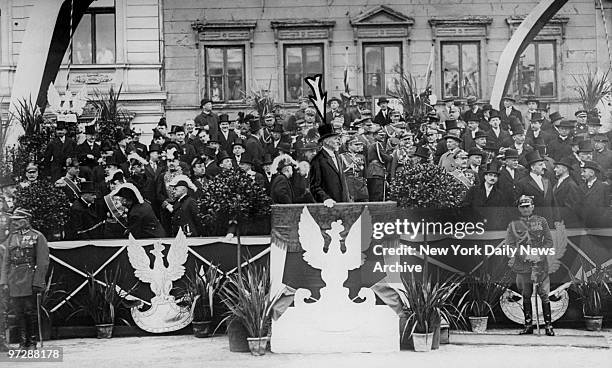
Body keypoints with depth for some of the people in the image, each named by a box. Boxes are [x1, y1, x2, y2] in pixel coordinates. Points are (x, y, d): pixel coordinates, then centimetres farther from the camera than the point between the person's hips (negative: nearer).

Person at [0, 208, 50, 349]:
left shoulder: (37, 237, -3)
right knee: (19, 313, 7)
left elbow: (43, 262, -8)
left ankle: (32, 343, 7)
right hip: (14, 283, 5)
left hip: (30, 282, -5)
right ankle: (23, 343, 14)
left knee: (31, 312, -1)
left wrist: (37, 283, -14)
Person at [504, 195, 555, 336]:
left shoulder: (541, 221, 7)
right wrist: (525, 255, -11)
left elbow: (549, 241, 6)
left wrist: (540, 254, -9)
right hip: (522, 265, 1)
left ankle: (548, 325, 1)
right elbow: (509, 245, 1)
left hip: (541, 264, -1)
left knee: (544, 294, -5)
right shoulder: (513, 225, 6)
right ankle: (528, 325, 15)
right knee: (526, 296, 7)